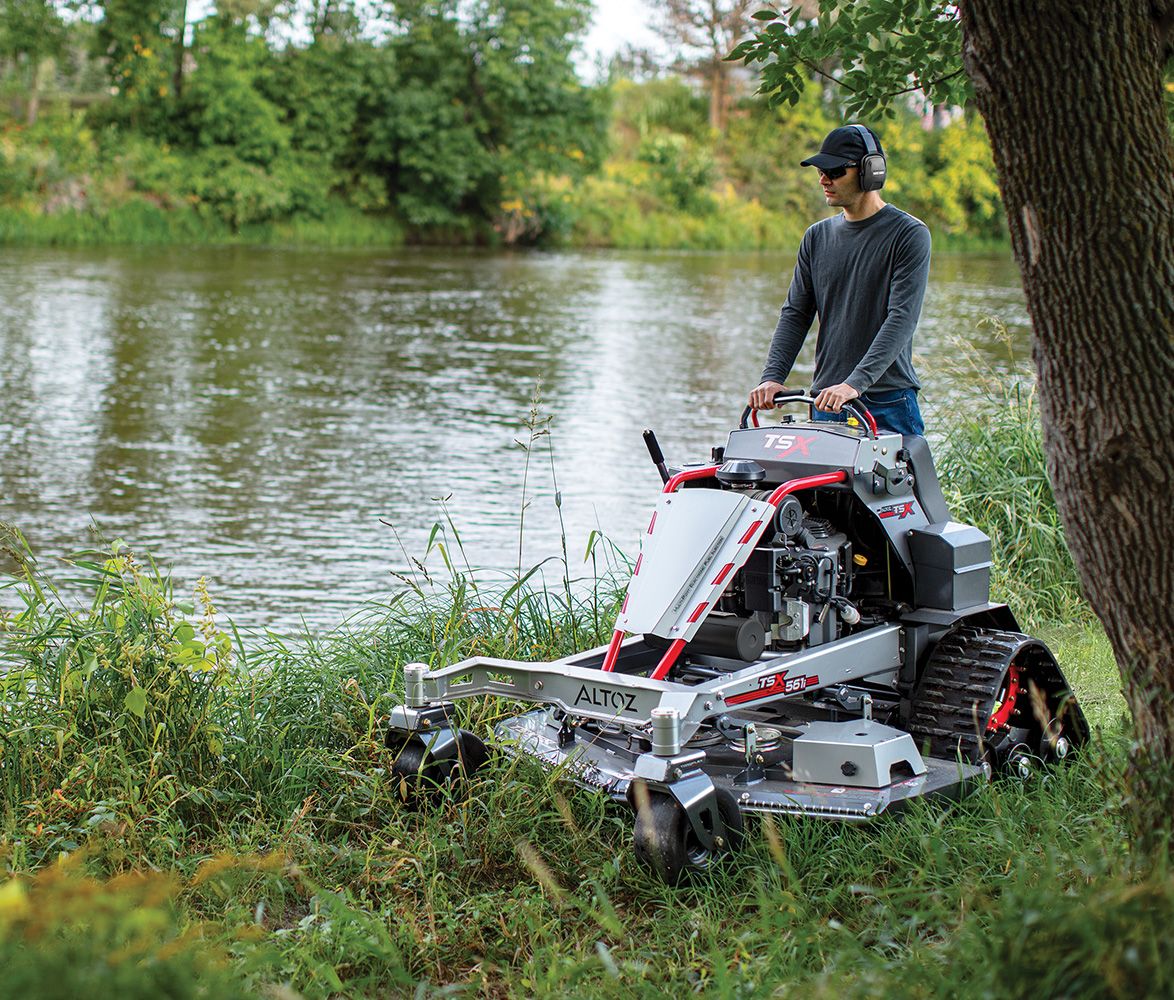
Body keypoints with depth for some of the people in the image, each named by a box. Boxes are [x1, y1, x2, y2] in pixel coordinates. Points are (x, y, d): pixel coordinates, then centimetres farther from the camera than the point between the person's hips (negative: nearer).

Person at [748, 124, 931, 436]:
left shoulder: (909, 234, -4)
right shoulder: (817, 236, 14)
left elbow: (902, 318, -14)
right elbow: (795, 313, 12)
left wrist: (856, 383, -25)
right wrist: (772, 377, -4)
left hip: (889, 402, -4)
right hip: (826, 403, 4)